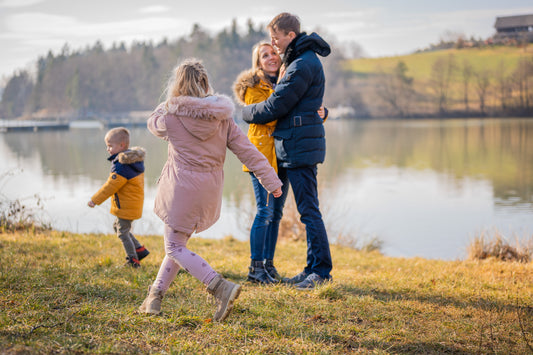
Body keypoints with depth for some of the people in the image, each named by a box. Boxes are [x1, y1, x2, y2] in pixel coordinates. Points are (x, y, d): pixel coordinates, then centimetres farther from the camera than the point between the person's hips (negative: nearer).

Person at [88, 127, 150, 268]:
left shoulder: (121, 166, -24)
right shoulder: (135, 159, 6)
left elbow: (110, 186, -21)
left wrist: (94, 200, -12)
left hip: (126, 207, -10)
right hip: (135, 202, 10)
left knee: (123, 233, 4)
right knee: (117, 227, 23)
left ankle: (133, 260, 13)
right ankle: (140, 250, 24)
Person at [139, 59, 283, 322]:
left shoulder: (172, 116, -10)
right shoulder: (222, 118, 0)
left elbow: (153, 124, 14)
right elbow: (247, 150, -1)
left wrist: (170, 102, 27)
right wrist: (271, 180, 1)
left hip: (182, 188, -6)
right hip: (210, 191, 6)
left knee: (175, 247, 0)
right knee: (176, 242, 19)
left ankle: (220, 286, -17)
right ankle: (154, 297, 25)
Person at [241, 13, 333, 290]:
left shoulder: (304, 65, -15)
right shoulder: (298, 61, 18)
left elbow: (276, 106, -14)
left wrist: (246, 113, 2)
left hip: (299, 145, -10)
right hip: (291, 144, 10)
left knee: (308, 209, -7)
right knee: (307, 208, 11)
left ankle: (322, 271, -2)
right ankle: (313, 269, 16)